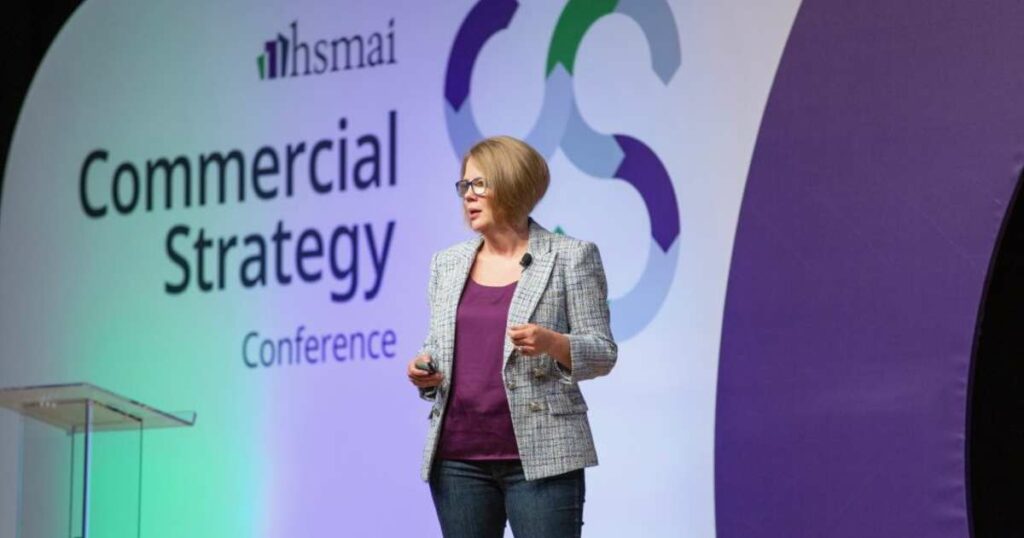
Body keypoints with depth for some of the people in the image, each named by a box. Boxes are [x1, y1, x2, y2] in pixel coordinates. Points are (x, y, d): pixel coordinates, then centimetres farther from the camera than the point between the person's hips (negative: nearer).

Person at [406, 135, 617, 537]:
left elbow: (602, 352, -3)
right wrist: (424, 370, -3)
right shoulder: (448, 263, 13)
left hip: (540, 456, -5)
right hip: (458, 457, 5)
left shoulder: (571, 257, -1)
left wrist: (551, 342, -22)